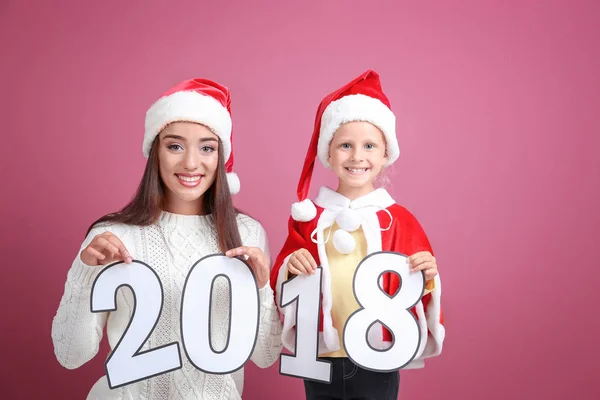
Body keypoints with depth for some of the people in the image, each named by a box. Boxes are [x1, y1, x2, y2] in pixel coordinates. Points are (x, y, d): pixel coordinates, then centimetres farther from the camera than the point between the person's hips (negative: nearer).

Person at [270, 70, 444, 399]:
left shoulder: (400, 221, -4)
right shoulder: (308, 217, -2)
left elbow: (417, 290, 0)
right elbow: (281, 283, 2)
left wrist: (428, 277, -20)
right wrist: (290, 269, -18)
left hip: (379, 363, -1)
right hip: (320, 361, 1)